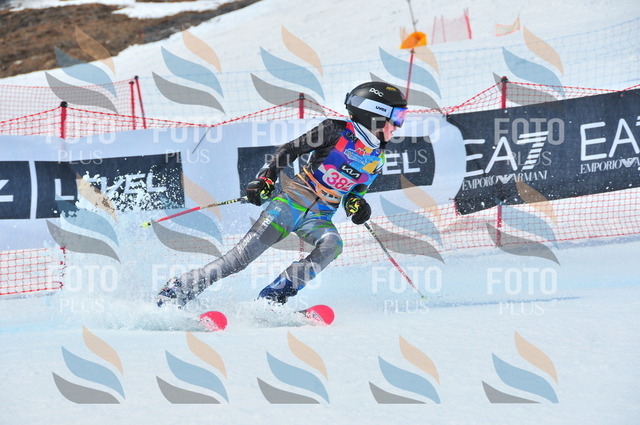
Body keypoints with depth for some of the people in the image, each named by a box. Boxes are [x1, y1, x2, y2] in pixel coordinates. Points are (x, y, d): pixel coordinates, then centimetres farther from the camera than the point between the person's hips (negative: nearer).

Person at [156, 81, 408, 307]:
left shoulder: (376, 160, 12)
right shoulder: (336, 130, -5)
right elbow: (291, 149, -4)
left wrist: (356, 205, -1)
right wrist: (266, 178, -15)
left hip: (319, 219, 5)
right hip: (292, 201, -4)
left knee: (332, 245, -30)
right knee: (243, 255, -13)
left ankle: (270, 299, -28)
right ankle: (179, 288, -2)